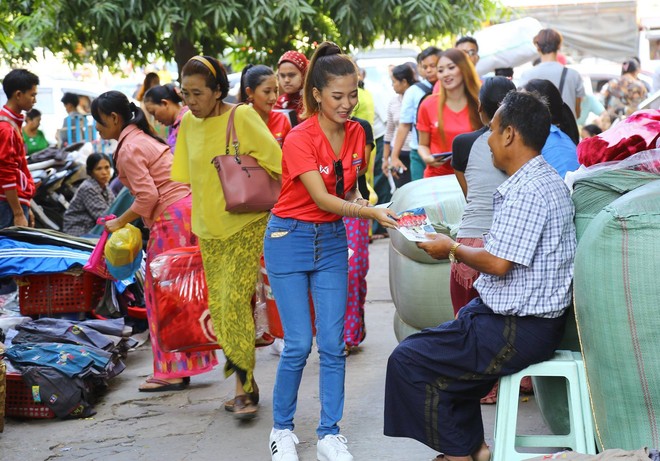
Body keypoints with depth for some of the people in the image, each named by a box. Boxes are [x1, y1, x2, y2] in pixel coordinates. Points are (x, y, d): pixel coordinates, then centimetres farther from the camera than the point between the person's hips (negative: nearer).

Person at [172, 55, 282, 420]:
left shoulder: (242, 117, -10)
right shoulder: (188, 123, 7)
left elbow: (275, 160, -10)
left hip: (246, 225, -6)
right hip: (209, 227, 6)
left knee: (235, 301, -15)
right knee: (219, 307, 6)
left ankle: (243, 389, -10)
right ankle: (245, 383, 17)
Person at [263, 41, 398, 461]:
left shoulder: (356, 134, 1)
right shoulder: (300, 139, -18)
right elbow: (321, 199, -25)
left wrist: (360, 202, -5)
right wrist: (372, 213, -35)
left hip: (332, 241, 5)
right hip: (291, 238, -5)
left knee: (333, 343, 1)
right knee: (299, 344, -5)